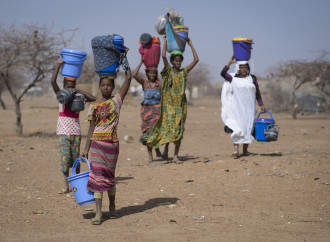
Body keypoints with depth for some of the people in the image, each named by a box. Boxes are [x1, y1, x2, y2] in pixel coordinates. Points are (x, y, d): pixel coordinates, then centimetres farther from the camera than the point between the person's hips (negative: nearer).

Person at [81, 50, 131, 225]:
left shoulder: (117, 100, 4)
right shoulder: (94, 107, 6)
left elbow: (128, 78, 0)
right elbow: (91, 129, 8)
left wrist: (124, 58, 2)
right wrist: (86, 149, 3)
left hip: (112, 143, 0)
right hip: (97, 143, 0)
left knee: (109, 176, 7)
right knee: (97, 175, -5)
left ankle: (112, 206, 30)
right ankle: (98, 213, -5)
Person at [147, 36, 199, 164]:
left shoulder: (184, 72, 7)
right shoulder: (168, 71, 1)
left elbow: (196, 59, 2)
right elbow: (163, 56, -14)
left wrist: (190, 44, 5)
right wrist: (165, 42, -6)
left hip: (181, 104, 2)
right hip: (169, 103, -2)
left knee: (179, 129, -1)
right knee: (168, 126, -6)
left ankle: (176, 155, 1)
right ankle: (166, 148, 17)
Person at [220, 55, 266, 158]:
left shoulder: (252, 78, 9)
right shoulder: (234, 78, 3)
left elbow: (257, 93, 14)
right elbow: (223, 73, -11)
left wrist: (261, 104, 10)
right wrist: (230, 62, -7)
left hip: (249, 107, 3)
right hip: (237, 107, -3)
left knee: (248, 127, 4)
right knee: (237, 127, -11)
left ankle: (245, 150, 12)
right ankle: (236, 150, -18)